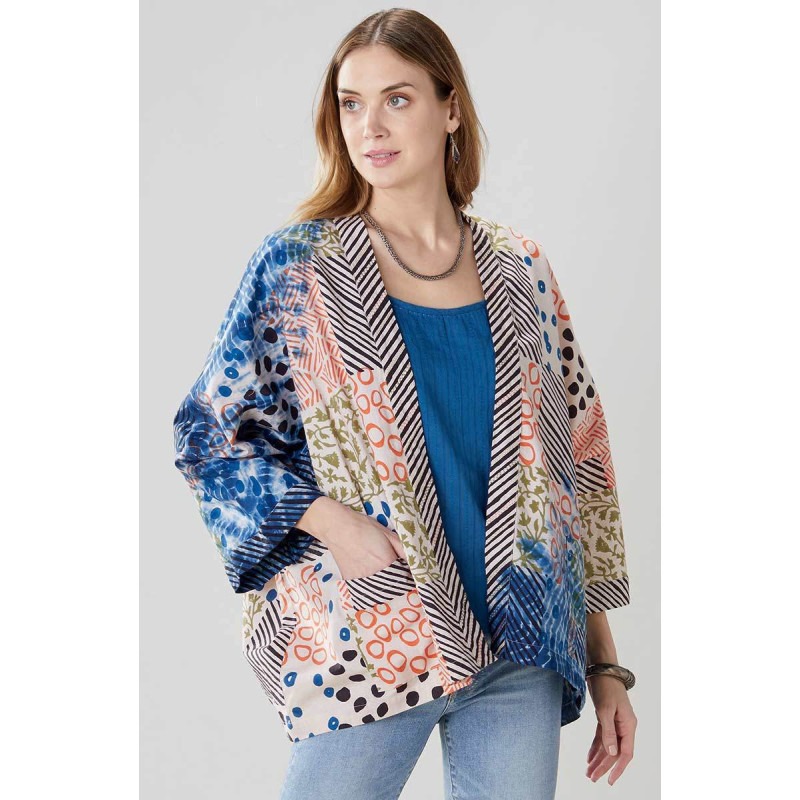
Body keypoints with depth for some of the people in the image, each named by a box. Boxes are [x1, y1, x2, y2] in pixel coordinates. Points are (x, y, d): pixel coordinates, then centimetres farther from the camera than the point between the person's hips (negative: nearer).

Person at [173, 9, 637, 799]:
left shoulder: (519, 272, 7)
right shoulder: (298, 267, -1)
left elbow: (577, 463, 10)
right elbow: (209, 432, -1)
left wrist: (605, 664, 8)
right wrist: (333, 522, -17)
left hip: (524, 654, 3)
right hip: (368, 650, -2)